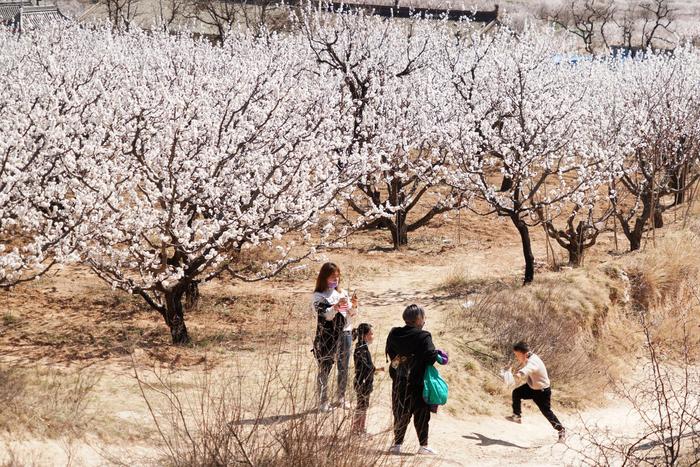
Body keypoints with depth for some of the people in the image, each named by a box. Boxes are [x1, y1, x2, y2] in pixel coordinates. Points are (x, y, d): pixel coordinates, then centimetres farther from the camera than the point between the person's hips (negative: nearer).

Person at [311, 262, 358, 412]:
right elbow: (323, 315, -16)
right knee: (324, 370, -3)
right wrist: (337, 306, -28)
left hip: (345, 333, 5)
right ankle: (323, 401, -1)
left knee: (344, 369, 11)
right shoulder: (318, 296, -5)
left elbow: (351, 314, 12)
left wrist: (353, 306, -9)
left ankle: (341, 398, 24)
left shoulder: (342, 293, 11)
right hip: (327, 336, -5)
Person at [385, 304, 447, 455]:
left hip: (399, 383, 4)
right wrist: (439, 355, 0)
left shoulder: (393, 335, 1)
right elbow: (431, 357, -20)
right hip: (418, 383, -4)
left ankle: (397, 444, 11)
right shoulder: (423, 337, -16)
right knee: (421, 415, 5)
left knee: (401, 414, 12)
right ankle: (423, 445, 7)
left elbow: (390, 354, 11)